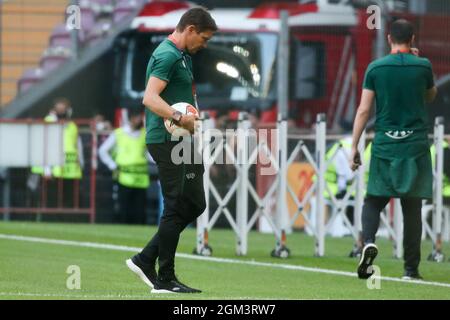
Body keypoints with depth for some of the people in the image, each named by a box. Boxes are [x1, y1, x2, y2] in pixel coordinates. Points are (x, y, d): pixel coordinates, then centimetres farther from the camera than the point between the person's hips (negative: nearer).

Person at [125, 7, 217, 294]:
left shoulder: (182, 56, 18)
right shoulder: (168, 55, -15)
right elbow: (150, 98, -26)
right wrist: (179, 118, -38)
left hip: (181, 141, 10)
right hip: (167, 141, -10)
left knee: (194, 205, 10)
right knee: (178, 207, -7)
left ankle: (146, 260, 14)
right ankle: (164, 280, -2)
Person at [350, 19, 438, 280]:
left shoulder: (375, 68, 0)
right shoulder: (423, 66, -1)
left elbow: (364, 110, -3)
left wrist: (354, 147, 1)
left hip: (384, 144, 0)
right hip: (416, 145, 0)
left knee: (373, 200, 9)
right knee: (412, 206, 4)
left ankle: (368, 241, -20)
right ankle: (411, 268, 4)